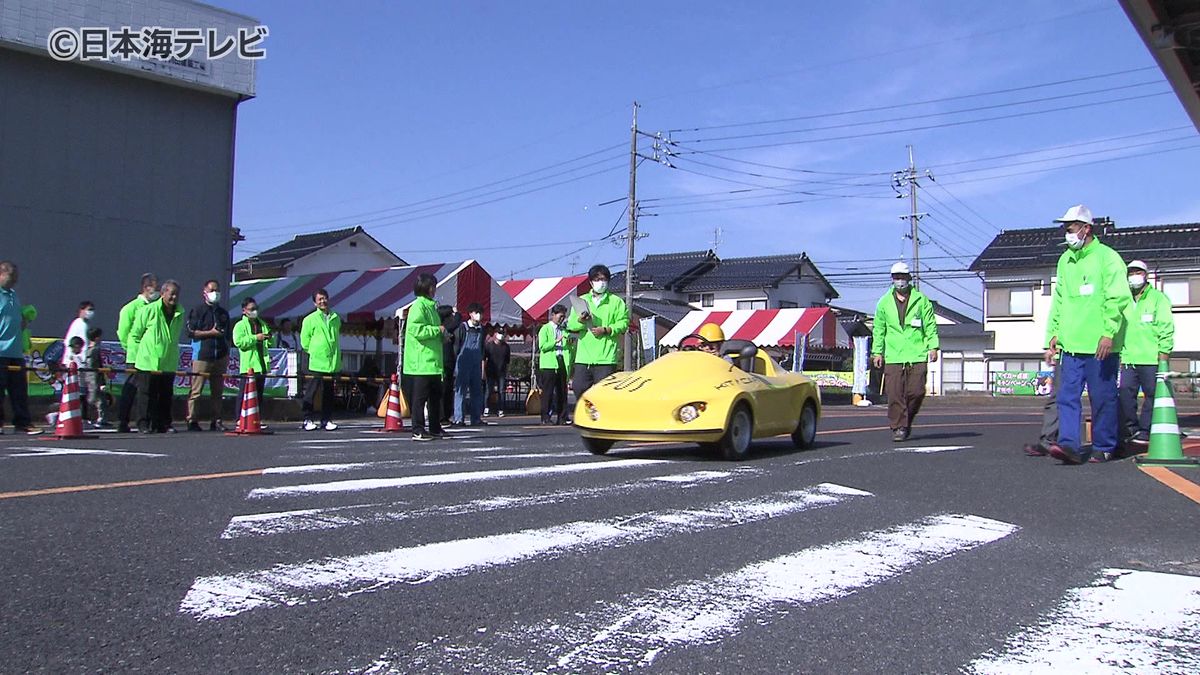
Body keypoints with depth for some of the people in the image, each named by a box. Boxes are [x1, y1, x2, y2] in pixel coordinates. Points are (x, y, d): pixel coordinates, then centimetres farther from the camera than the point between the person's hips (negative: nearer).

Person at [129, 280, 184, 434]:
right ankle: (144, 425, 5)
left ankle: (164, 425, 16)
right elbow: (134, 335, 1)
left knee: (166, 395, 8)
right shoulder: (148, 310, -5)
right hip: (148, 362, -4)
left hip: (169, 363, 4)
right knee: (147, 395, -1)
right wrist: (135, 356, 1)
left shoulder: (180, 313, 8)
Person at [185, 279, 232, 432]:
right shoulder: (197, 310, 2)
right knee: (196, 391, -6)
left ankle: (216, 421, 8)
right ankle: (192, 420, -2)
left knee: (218, 391, 5)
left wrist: (227, 355, 16)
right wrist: (210, 333, -10)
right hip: (202, 356, -5)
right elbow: (190, 332, -6)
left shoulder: (223, 313, 19)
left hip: (220, 357, 5)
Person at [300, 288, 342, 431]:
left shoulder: (336, 318, 11)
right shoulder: (310, 319, -1)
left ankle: (327, 420, 15)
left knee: (329, 393, 8)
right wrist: (315, 353, 0)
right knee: (311, 391, -2)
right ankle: (308, 420, 4)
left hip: (332, 363, 4)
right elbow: (305, 342, 2)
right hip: (316, 363, -4)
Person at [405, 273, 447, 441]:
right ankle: (418, 431, -1)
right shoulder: (418, 306, -10)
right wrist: (438, 330, -14)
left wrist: (442, 336, 10)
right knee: (420, 396, -5)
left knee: (436, 395, 13)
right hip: (421, 362, -10)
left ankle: (435, 429, 20)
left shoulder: (431, 306, 19)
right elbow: (416, 330, -21)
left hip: (433, 362, 10)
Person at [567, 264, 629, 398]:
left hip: (606, 357, -3)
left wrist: (606, 330, -14)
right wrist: (580, 321, -12)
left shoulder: (616, 302, 8)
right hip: (583, 356, 3)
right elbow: (570, 325, 10)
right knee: (579, 388, 1)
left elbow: (623, 323, -1)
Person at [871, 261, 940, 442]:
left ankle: (907, 422, 19)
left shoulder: (921, 300, 7)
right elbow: (879, 329, 15)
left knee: (916, 392, -3)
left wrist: (933, 347, 0)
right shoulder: (884, 302, 11)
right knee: (895, 394, -6)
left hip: (917, 355, -1)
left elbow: (930, 325, 9)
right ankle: (898, 428, 2)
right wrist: (877, 352, 9)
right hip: (893, 356, 1)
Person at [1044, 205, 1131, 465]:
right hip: (1071, 345, 6)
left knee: (1103, 397, 3)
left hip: (1100, 346, -6)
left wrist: (1109, 333, -18)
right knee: (1067, 396, -4)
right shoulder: (1065, 260, 15)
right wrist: (1053, 333, 14)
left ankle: (1103, 447, 13)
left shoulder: (1107, 258, -4)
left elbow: (1117, 299, -10)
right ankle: (1069, 445, -8)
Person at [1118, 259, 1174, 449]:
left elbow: (1167, 330, -2)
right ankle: (1130, 430, 6)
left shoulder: (1158, 298, 3)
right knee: (1125, 393, -3)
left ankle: (1145, 432, 3)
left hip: (1151, 360, -4)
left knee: (1153, 395, -3)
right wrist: (1120, 357, 15)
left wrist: (1163, 360, -9)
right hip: (1128, 360, 4)